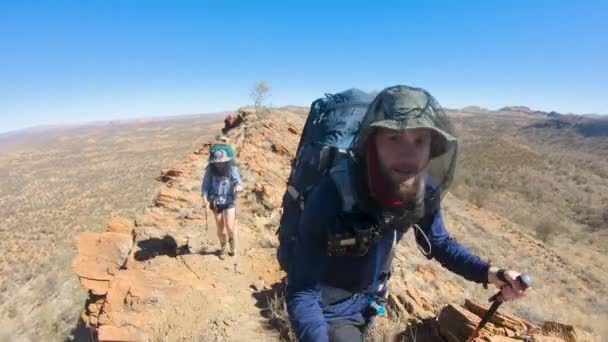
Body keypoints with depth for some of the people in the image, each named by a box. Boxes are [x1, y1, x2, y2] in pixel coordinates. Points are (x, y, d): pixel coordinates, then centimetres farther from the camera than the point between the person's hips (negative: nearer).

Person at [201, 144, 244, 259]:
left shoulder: (232, 169, -15)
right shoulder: (210, 170, -13)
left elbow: (239, 183, -12)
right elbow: (205, 186, -7)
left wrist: (239, 186, -36)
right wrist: (205, 199, -21)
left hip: (229, 202, -1)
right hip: (216, 203, 1)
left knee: (229, 227, -7)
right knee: (220, 228, 12)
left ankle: (233, 247, 25)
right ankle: (222, 248, 38)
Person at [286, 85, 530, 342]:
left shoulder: (425, 190, -20)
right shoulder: (333, 197, -37)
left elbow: (438, 242, 1)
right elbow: (301, 294, -32)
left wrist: (489, 273, -12)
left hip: (368, 301, 5)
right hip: (329, 310, -5)